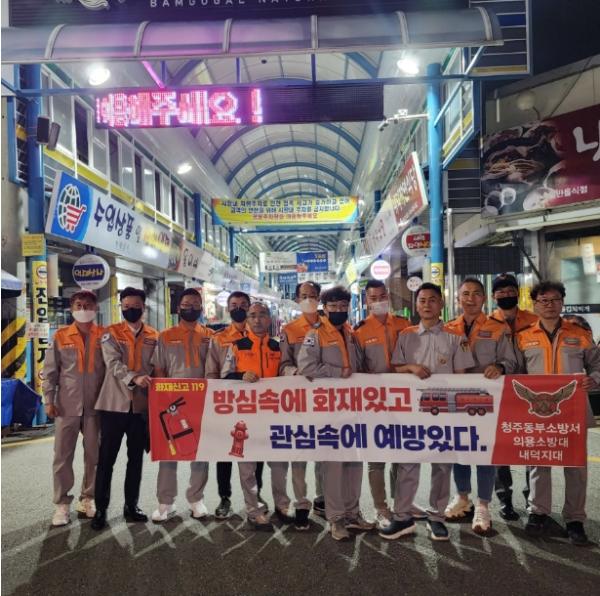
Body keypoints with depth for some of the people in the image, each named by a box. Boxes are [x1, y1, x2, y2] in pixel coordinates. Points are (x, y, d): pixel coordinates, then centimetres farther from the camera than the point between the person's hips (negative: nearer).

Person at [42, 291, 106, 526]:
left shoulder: (104, 336, 1)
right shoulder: (60, 336, 4)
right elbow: (50, 372, 5)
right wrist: (49, 400, -2)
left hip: (95, 405, 0)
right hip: (66, 405, 0)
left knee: (94, 455, 8)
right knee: (62, 456, 5)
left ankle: (87, 499, 22)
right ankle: (62, 504, 15)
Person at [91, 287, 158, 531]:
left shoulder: (154, 336, 7)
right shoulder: (111, 333, 0)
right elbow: (113, 364, -13)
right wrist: (134, 378, -31)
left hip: (142, 405, 3)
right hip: (115, 404, -2)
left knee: (136, 458, 11)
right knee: (106, 458, 2)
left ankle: (131, 505, 23)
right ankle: (100, 508, 14)